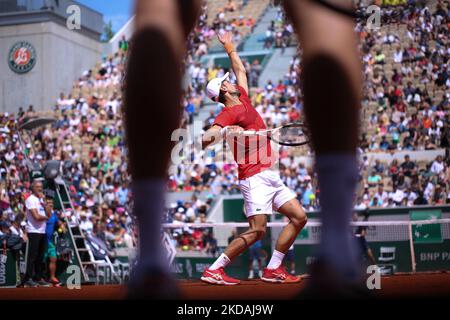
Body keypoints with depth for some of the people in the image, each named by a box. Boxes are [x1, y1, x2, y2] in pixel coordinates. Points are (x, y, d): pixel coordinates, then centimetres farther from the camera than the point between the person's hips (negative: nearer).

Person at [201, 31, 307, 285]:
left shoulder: (243, 99, 16)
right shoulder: (228, 114, -10)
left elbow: (241, 71, 35)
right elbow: (204, 142, -22)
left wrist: (230, 48, 39)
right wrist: (223, 133, -38)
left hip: (271, 176, 9)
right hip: (255, 176, -9)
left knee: (299, 218, 5)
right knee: (257, 230, -17)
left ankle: (273, 269, 7)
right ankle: (213, 270, -11)